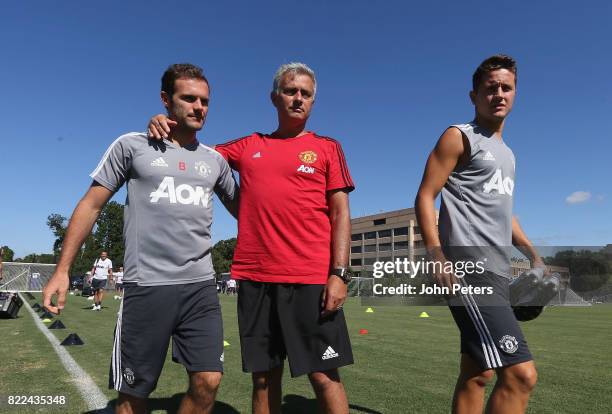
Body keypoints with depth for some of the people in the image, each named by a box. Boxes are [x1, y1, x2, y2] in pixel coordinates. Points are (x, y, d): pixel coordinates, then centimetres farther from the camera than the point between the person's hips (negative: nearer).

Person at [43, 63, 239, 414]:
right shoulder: (132, 146, 3)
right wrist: (63, 270, 0)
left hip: (201, 287, 3)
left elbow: (241, 210, 23)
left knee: (208, 381, -2)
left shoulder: (215, 160, 11)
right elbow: (91, 205, 4)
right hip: (146, 287, -2)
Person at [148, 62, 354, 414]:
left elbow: (340, 214, 1)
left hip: (311, 280, -2)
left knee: (324, 376, 1)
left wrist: (339, 273, -9)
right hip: (255, 278, 3)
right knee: (264, 377, 13)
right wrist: (167, 129, 4)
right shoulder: (249, 146, 14)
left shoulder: (327, 148, 7)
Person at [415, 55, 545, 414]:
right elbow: (425, 197, -10)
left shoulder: (506, 152, 24)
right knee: (521, 374, -15)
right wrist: (437, 254, -22)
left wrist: (533, 255, 23)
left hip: (497, 272, 9)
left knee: (477, 374, 13)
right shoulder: (459, 137, -1)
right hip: (469, 269, -9)